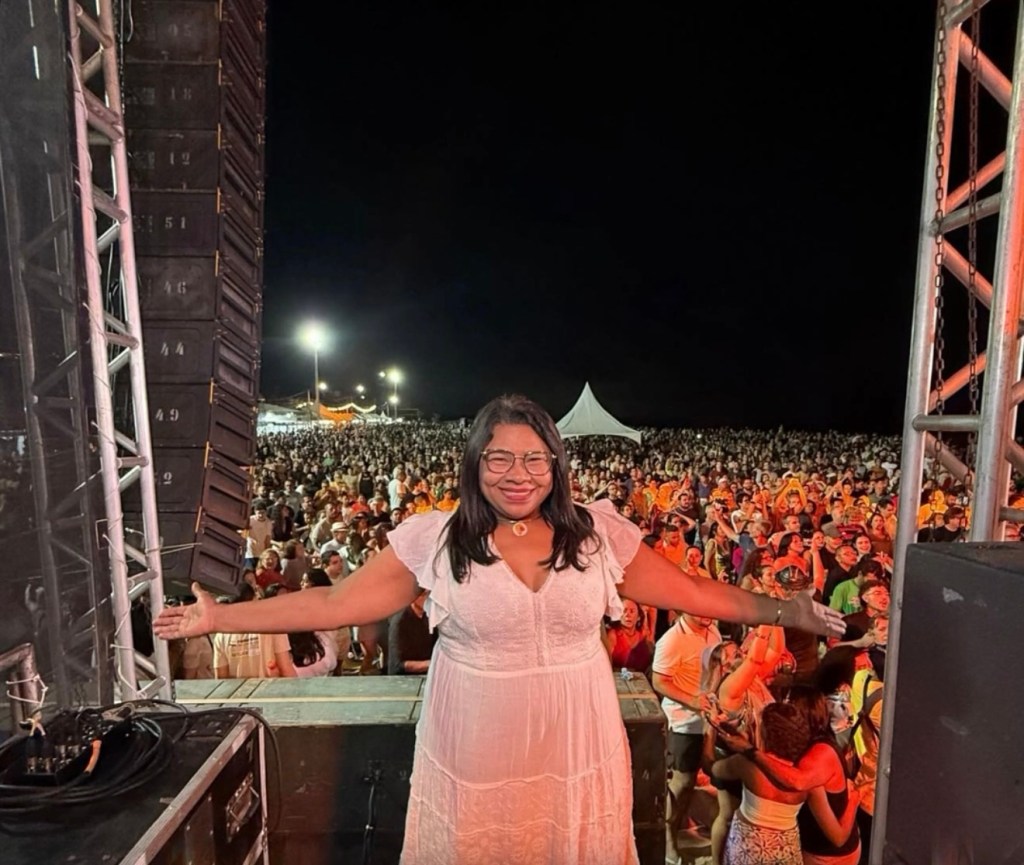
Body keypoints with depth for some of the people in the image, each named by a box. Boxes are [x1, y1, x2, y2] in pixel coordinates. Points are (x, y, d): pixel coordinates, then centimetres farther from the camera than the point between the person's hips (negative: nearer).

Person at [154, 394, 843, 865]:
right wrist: (219, 618, -7)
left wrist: (784, 611, -2)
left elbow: (691, 591, 0)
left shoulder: (598, 530, -6)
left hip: (576, 752, 1)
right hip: (476, 754, -1)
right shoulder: (434, 538, -10)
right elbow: (338, 603, -7)